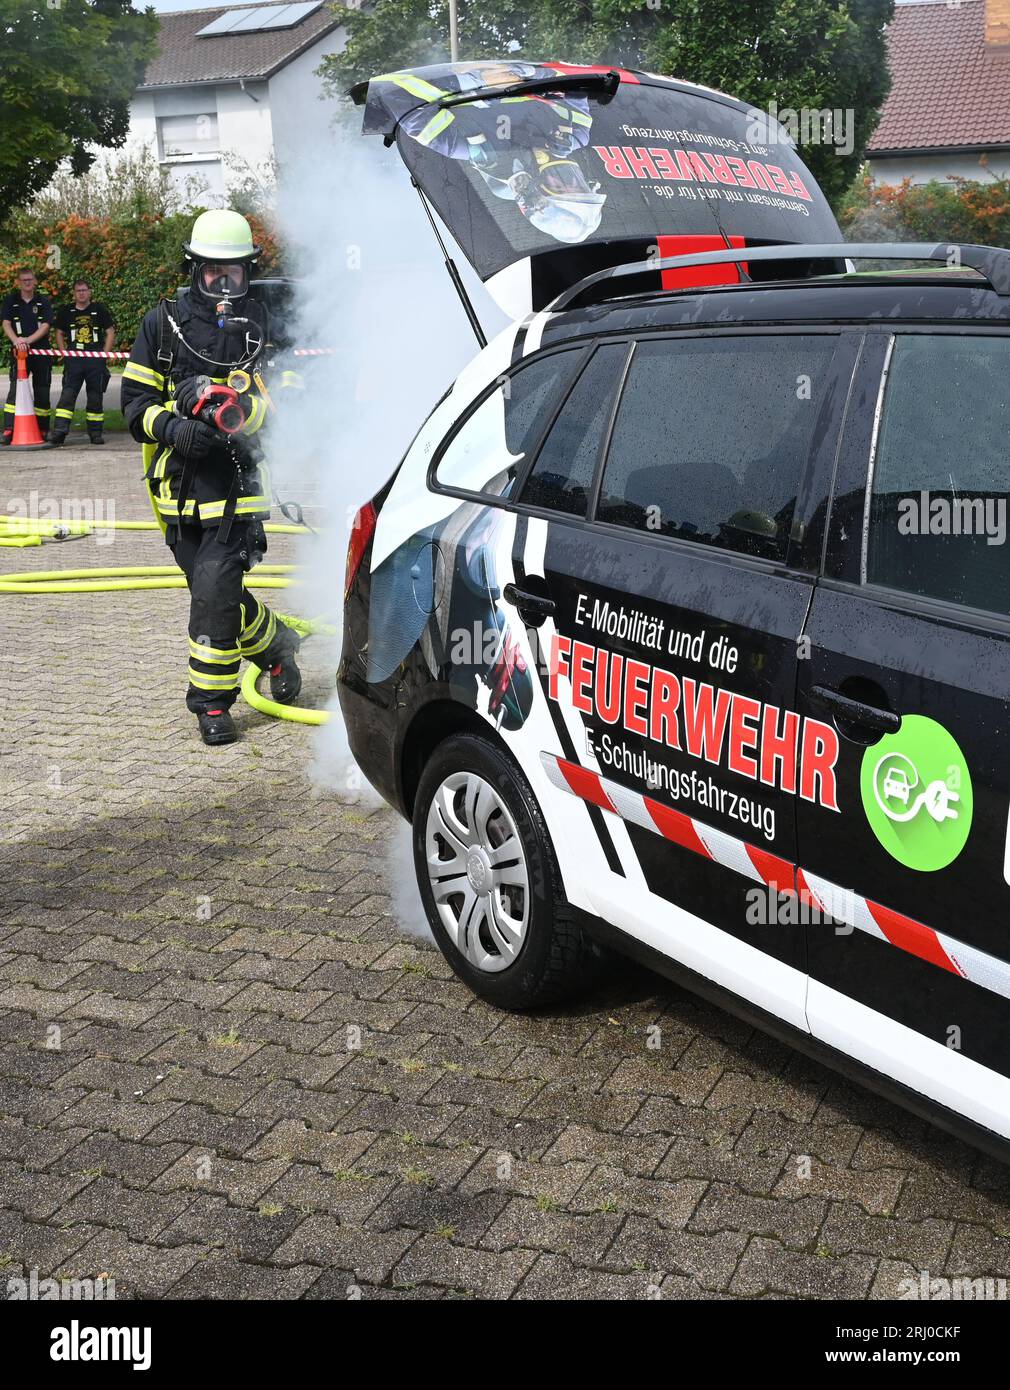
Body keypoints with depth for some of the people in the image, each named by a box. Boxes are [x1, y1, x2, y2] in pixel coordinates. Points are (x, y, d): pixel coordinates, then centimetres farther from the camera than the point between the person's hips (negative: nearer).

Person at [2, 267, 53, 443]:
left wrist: (28, 340, -19)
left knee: (42, 391, 5)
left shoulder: (43, 302, 7)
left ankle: (42, 430, 14)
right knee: (15, 389, -12)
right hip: (19, 352, -1)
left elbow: (45, 326, -4)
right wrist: (16, 341, -22)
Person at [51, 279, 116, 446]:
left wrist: (104, 353, 0)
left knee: (95, 396, 5)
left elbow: (110, 332, 10)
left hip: (96, 359, 0)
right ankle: (59, 431, -15)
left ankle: (95, 432, 14)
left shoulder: (100, 310, 8)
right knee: (67, 394, -10)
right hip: (73, 360, 0)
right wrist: (63, 352, 5)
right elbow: (59, 333, 18)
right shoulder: (65, 311, 11)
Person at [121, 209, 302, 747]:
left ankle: (212, 702, 1)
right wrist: (172, 427, -16)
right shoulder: (164, 323, 6)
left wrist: (247, 410, -21)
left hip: (235, 481, -3)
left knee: (214, 591, -12)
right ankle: (276, 645, 37)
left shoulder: (263, 326, 3)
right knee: (212, 592, 11)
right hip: (178, 481, 3)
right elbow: (135, 401, 4)